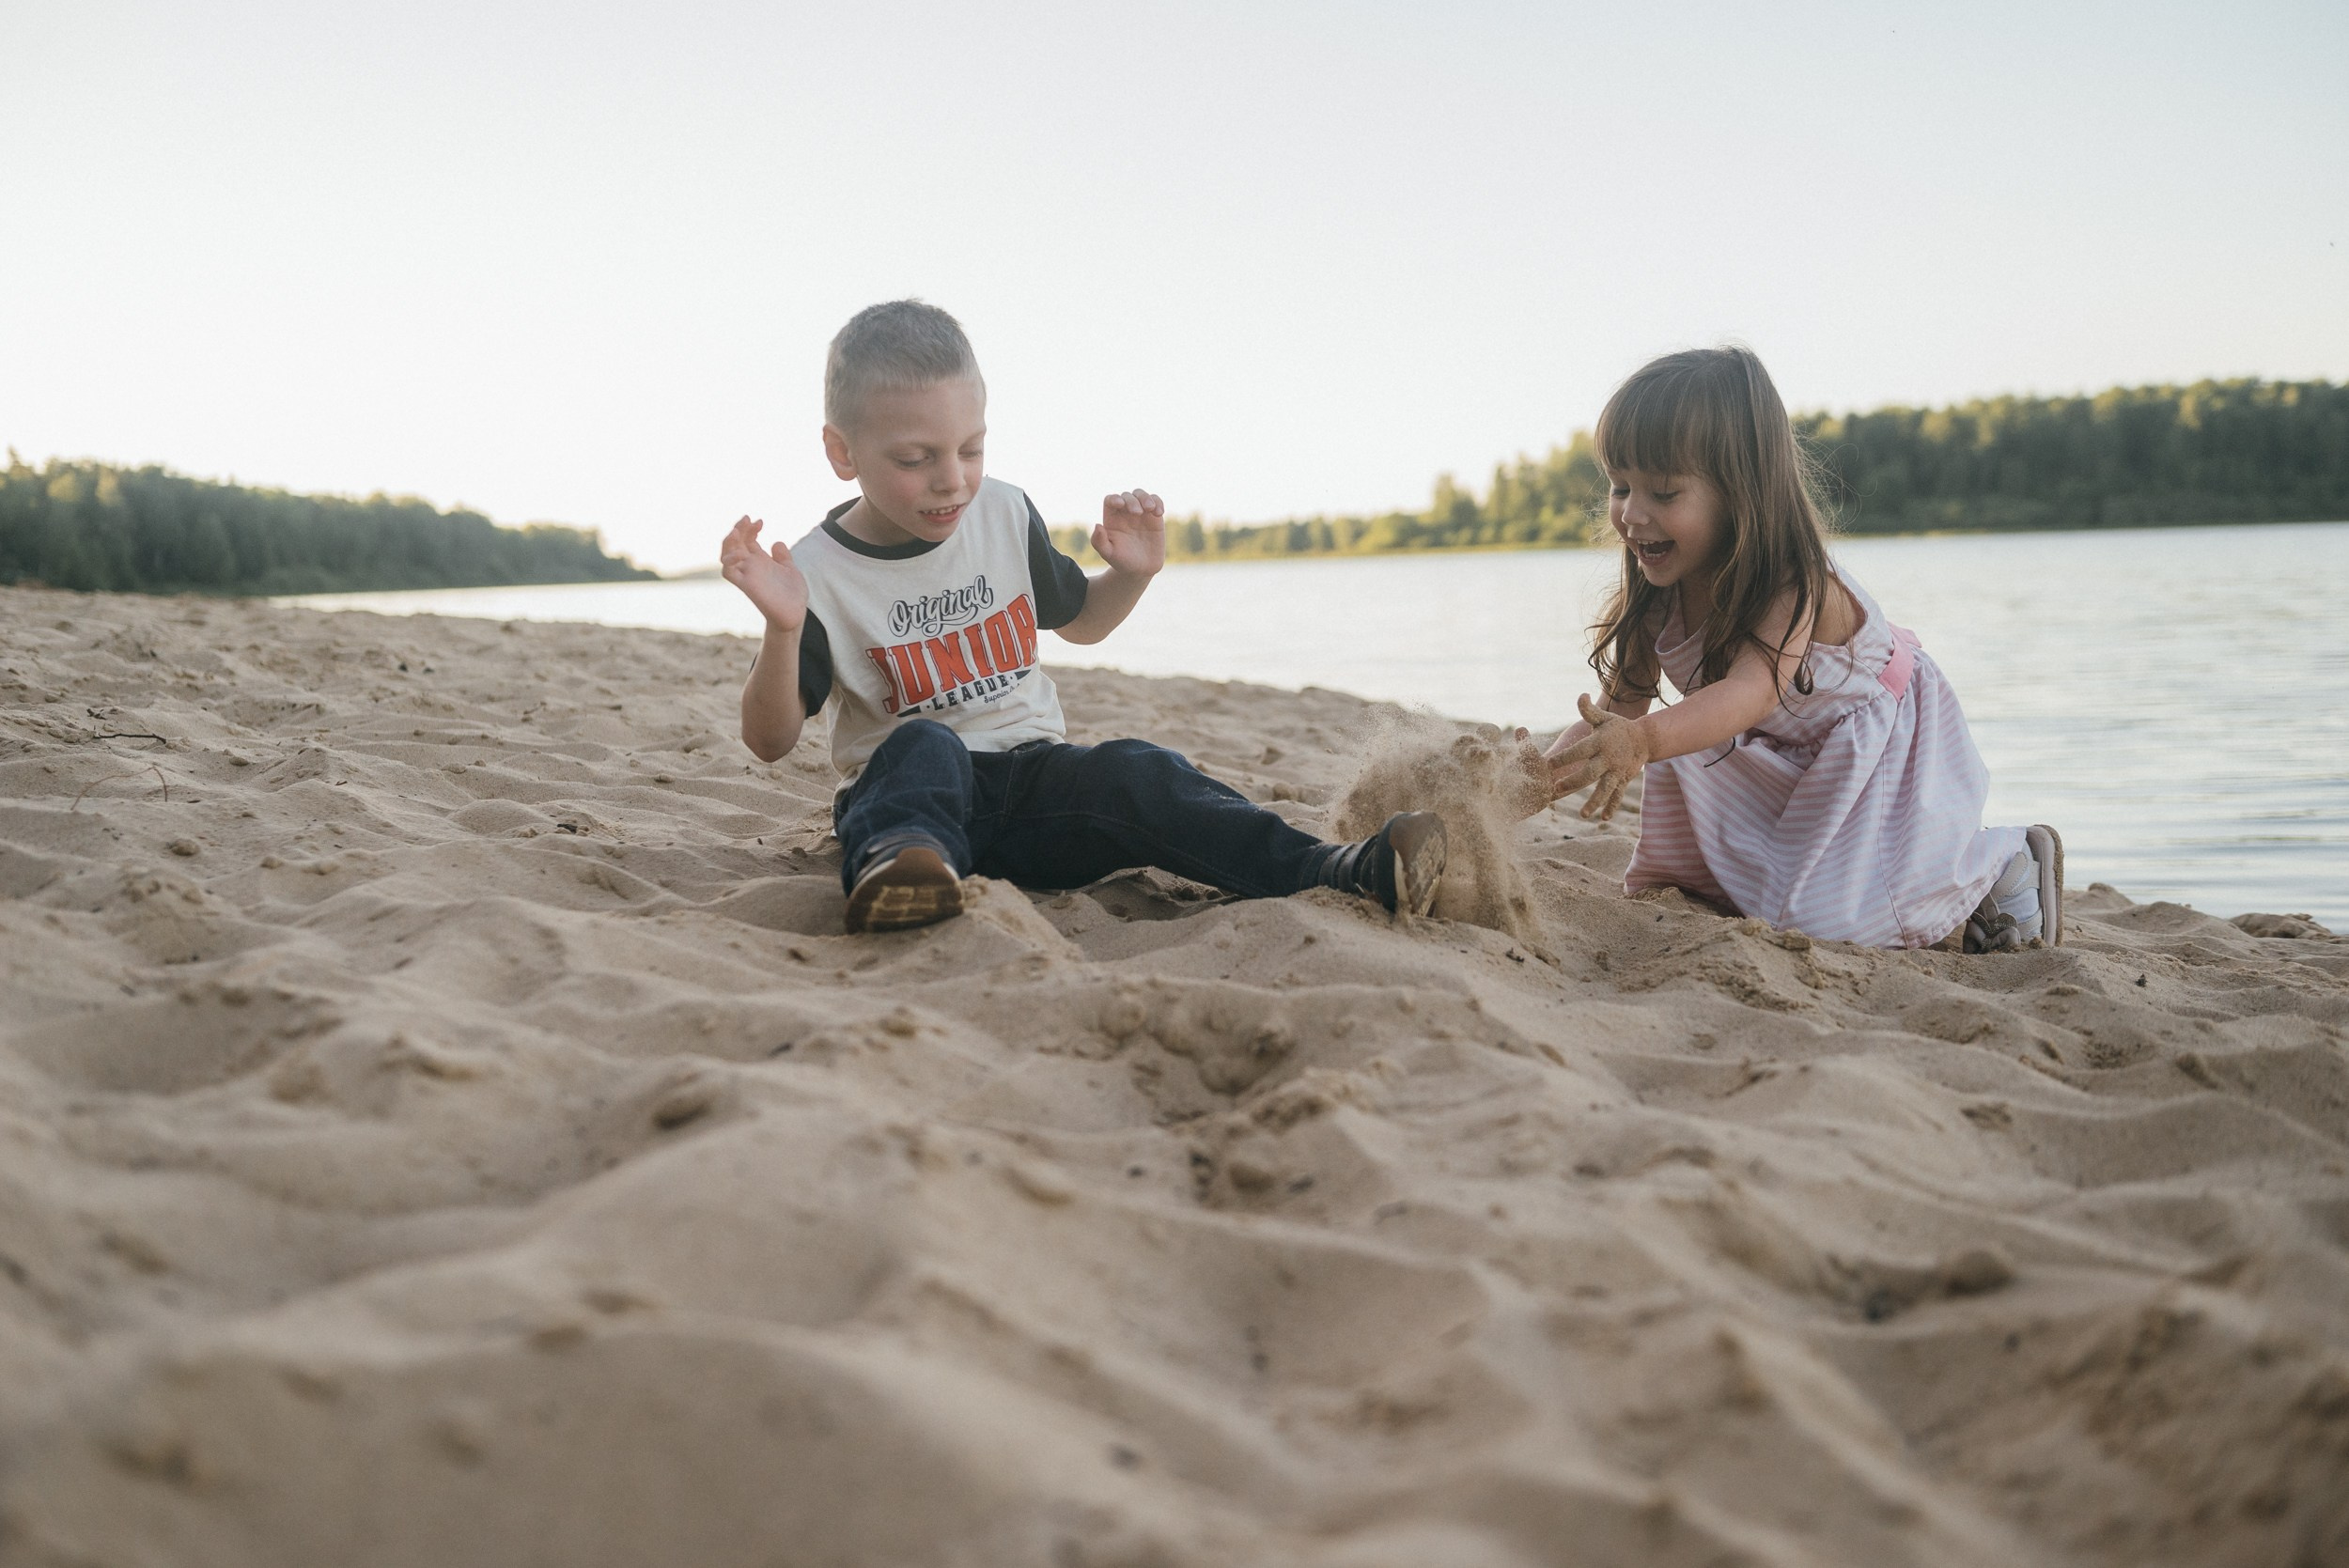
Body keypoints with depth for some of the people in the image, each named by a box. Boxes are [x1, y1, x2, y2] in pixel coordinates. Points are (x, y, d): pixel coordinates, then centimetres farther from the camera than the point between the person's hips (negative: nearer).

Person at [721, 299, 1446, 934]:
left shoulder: (1006, 516, 5)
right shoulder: (820, 573, -8)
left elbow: (1078, 619, 22)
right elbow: (770, 740, -9)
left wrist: (1132, 574, 1)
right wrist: (784, 632, -27)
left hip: (1030, 771, 2)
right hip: (908, 787, -2)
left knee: (1128, 772, -27)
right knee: (922, 748, -35)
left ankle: (1330, 872, -41)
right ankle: (895, 868, -67)